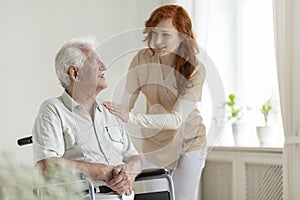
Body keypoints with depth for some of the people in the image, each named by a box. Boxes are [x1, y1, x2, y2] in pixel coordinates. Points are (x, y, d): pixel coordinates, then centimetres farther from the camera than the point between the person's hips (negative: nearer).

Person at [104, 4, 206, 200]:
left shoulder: (195, 70, -24)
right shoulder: (142, 59, -16)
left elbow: (177, 119, -32)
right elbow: (126, 103, -13)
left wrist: (131, 117, -44)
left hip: (189, 142, -2)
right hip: (154, 143, 2)